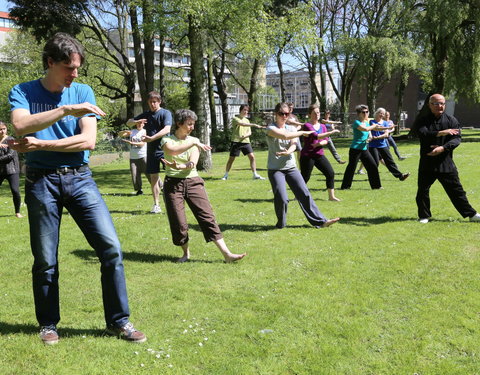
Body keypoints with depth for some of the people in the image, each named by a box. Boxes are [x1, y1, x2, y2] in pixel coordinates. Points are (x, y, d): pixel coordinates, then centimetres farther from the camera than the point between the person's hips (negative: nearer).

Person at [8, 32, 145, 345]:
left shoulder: (83, 92, 6)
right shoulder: (23, 92, 3)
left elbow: (88, 141, -5)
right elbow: (21, 125, -18)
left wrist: (39, 145, -10)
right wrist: (66, 110, -25)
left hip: (80, 179, 1)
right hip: (41, 182, -1)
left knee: (111, 248, -6)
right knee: (45, 260, 8)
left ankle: (119, 321, 8)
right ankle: (48, 324, 27)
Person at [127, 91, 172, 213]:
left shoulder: (165, 113, -5)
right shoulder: (146, 115, 12)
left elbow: (167, 129, -21)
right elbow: (128, 122, 19)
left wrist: (151, 138, -30)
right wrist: (136, 122, -5)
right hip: (151, 150, 5)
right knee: (153, 177, 5)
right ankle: (156, 205, 12)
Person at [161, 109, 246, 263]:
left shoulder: (194, 141, 11)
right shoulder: (167, 140, 4)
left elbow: (193, 163, -6)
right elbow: (172, 151, -21)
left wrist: (178, 166, -25)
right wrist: (193, 143, -24)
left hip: (193, 182, 2)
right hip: (173, 183, -2)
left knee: (207, 217, -7)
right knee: (178, 223, -2)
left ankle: (227, 254, -9)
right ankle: (186, 253, 23)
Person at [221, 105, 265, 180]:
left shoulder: (247, 120, 16)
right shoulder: (235, 119, -3)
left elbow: (249, 132, 11)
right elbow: (242, 124, -22)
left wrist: (245, 135, -13)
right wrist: (254, 125, -31)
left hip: (246, 141, 4)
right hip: (236, 141, -4)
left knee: (252, 157, -7)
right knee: (231, 158, 1)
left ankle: (255, 175, -2)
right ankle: (226, 175, 15)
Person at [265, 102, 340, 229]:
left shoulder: (291, 128, 11)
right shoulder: (271, 128, -5)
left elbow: (293, 145, -5)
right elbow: (285, 135, -23)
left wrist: (288, 152, -27)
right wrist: (302, 132, -10)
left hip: (291, 167, 5)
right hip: (275, 169, -5)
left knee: (305, 194, 0)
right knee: (281, 198, -14)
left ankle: (320, 221, 3)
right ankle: (281, 224, 9)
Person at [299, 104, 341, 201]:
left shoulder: (323, 126, 12)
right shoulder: (307, 126, -9)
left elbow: (326, 140, 2)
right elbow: (316, 136, -24)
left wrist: (319, 143, -18)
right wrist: (331, 132, -27)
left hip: (319, 154, 6)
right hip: (307, 156, -6)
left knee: (330, 173, -4)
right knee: (305, 177, 0)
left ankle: (331, 196, 3)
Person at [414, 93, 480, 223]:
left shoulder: (451, 120, 5)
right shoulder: (422, 120, 1)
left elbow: (457, 138, -6)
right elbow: (424, 134, -18)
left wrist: (443, 148, -21)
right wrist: (442, 133, -21)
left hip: (446, 163, 1)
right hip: (427, 163, -1)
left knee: (457, 190, 6)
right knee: (423, 191, 3)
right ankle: (424, 216, 19)